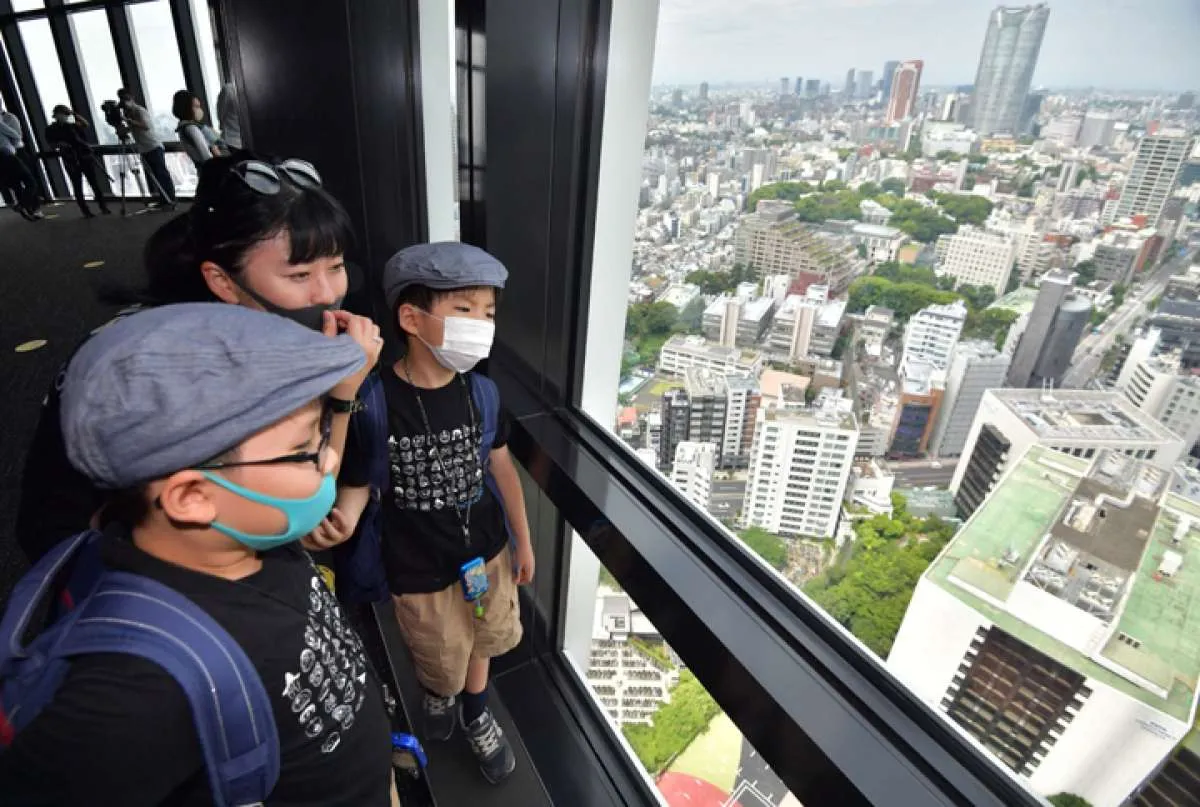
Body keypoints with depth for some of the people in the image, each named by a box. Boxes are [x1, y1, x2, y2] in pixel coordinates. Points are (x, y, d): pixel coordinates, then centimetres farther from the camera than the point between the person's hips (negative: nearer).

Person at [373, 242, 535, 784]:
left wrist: (523, 540, 6)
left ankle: (475, 716, 58)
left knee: (481, 640, 26)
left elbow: (500, 465, 0)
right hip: (418, 566, -3)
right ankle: (436, 694, 60)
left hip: (487, 549, 4)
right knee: (443, 662, 21)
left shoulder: (481, 390, -12)